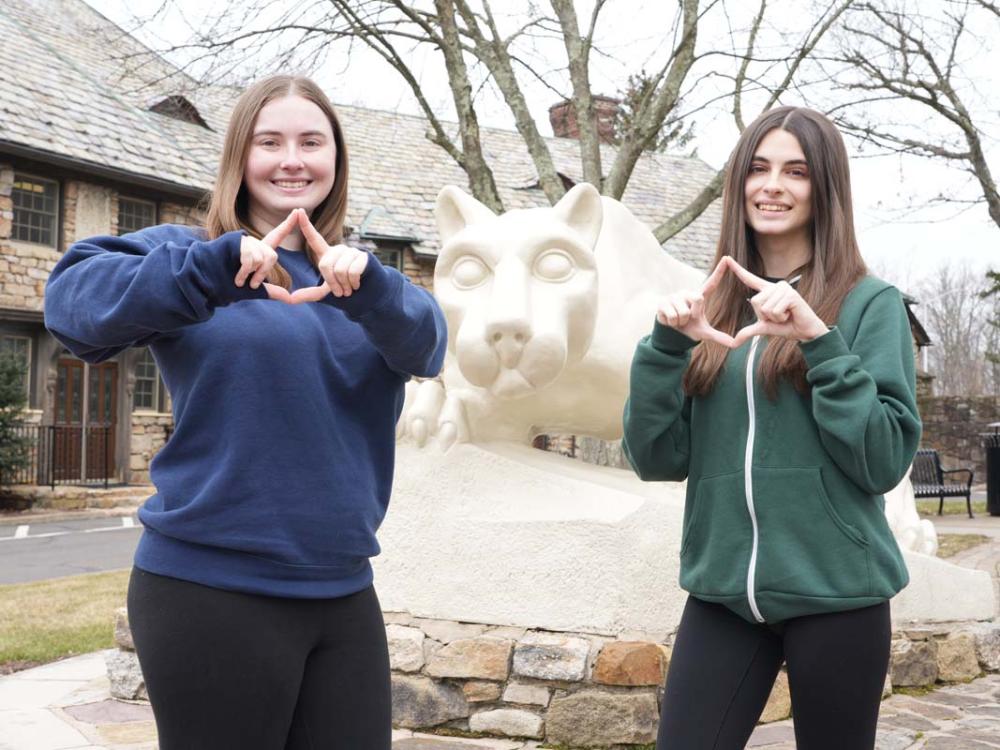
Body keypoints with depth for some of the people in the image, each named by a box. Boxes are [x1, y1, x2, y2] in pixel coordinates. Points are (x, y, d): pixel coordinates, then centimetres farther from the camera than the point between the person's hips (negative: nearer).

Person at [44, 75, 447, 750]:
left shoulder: (355, 273, 12)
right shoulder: (193, 253, 0)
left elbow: (425, 345, -8)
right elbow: (72, 298, -18)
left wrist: (366, 287, -29)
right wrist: (216, 266, -32)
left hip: (343, 589, 4)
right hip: (212, 590, -4)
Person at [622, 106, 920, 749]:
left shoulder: (871, 303, -2)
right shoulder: (712, 306, 6)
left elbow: (885, 461, -11)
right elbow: (657, 460, 1)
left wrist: (818, 339, -19)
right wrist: (666, 344, -13)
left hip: (835, 592, -2)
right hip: (722, 591, 2)